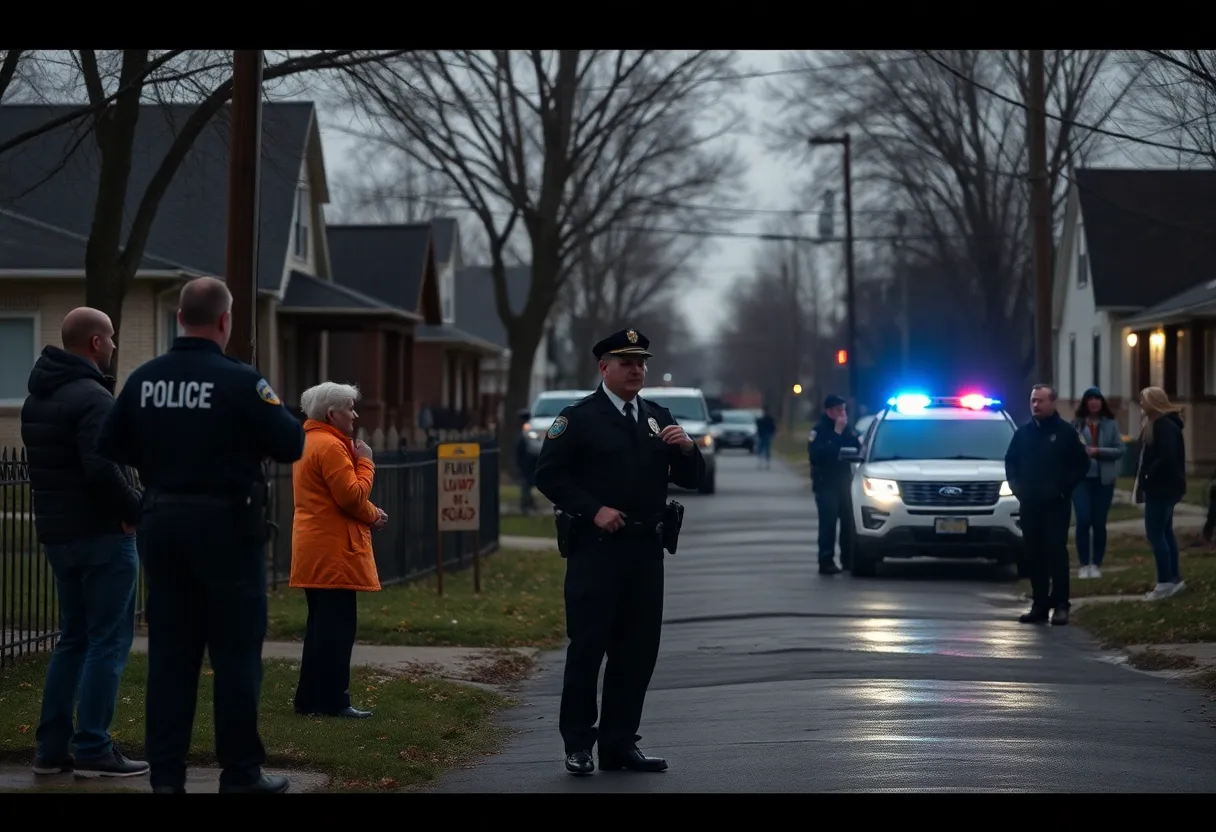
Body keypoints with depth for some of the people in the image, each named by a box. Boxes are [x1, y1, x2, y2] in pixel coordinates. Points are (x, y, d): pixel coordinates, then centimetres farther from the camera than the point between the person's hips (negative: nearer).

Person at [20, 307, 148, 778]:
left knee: (74, 638, 15)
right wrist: (138, 511, -14)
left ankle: (52, 748, 14)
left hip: (57, 533, 9)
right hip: (101, 534, -9)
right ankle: (93, 750, -5)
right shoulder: (92, 398, -17)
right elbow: (102, 470, -26)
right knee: (109, 641, -3)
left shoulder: (37, 398, 13)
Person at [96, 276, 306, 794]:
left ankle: (166, 771, 10)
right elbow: (291, 445, -13)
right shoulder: (238, 382, -14)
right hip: (225, 525, -5)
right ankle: (241, 772, 6)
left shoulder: (143, 380, 2)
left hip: (161, 523, 5)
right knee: (236, 652, 3)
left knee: (169, 651, 9)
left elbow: (110, 446, 7)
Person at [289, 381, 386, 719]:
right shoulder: (330, 446, -16)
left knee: (323, 624, 14)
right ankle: (333, 700, -7)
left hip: (315, 551, 11)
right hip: (333, 552, -11)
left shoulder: (309, 442, 18)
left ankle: (310, 698, 16)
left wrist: (370, 514, 9)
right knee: (337, 627, -8)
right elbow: (352, 496, -20)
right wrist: (365, 462, -5)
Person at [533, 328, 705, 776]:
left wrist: (687, 448, -6)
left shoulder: (658, 418, 16)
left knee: (638, 649, 7)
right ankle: (578, 744, 3)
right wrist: (593, 510, -15)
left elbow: (691, 478, 15)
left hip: (645, 549, 6)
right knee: (587, 646, -3)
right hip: (595, 547, -6)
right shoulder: (579, 417, -2)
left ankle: (620, 742, 14)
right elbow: (548, 474, -7)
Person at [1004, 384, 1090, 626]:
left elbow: (1081, 464, -2)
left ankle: (1060, 605, -8)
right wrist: (1017, 487, 4)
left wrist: (1064, 488, -10)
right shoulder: (1023, 433, 11)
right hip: (1029, 504, 4)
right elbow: (1010, 462, 19)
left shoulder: (1065, 432, -2)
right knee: (1034, 554, 4)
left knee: (1056, 551, -9)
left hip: (1056, 504, -4)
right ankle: (1039, 604, 9)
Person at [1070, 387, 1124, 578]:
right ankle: (1084, 564, -3)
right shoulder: (1076, 423, 1)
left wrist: (1098, 451, -13)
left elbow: (1119, 450, -2)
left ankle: (1096, 564, 13)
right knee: (1083, 520, -10)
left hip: (1104, 478, 1)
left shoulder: (1111, 424, 3)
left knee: (1099, 523, 5)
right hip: (1081, 477, -1)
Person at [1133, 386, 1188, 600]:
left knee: (1155, 533, -9)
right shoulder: (1156, 424, 16)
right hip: (1160, 487, 11)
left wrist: (1148, 476, -21)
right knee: (1164, 532, 14)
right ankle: (1174, 579, 19)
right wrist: (1144, 479, 8)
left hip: (1162, 487, -11)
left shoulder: (1165, 426, -17)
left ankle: (1165, 582, -7)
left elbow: (1168, 457, -27)